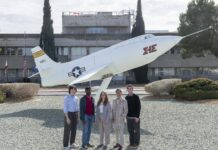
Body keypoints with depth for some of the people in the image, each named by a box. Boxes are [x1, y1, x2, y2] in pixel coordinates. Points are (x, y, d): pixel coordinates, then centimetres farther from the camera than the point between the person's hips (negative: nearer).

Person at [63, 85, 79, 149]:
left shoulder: (76, 98, 8)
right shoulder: (66, 98, -12)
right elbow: (65, 108, -15)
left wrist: (78, 116, 11)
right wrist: (67, 117, -19)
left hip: (75, 114, 6)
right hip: (68, 114, -6)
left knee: (74, 129, 12)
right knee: (67, 130, -1)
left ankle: (72, 143, 26)